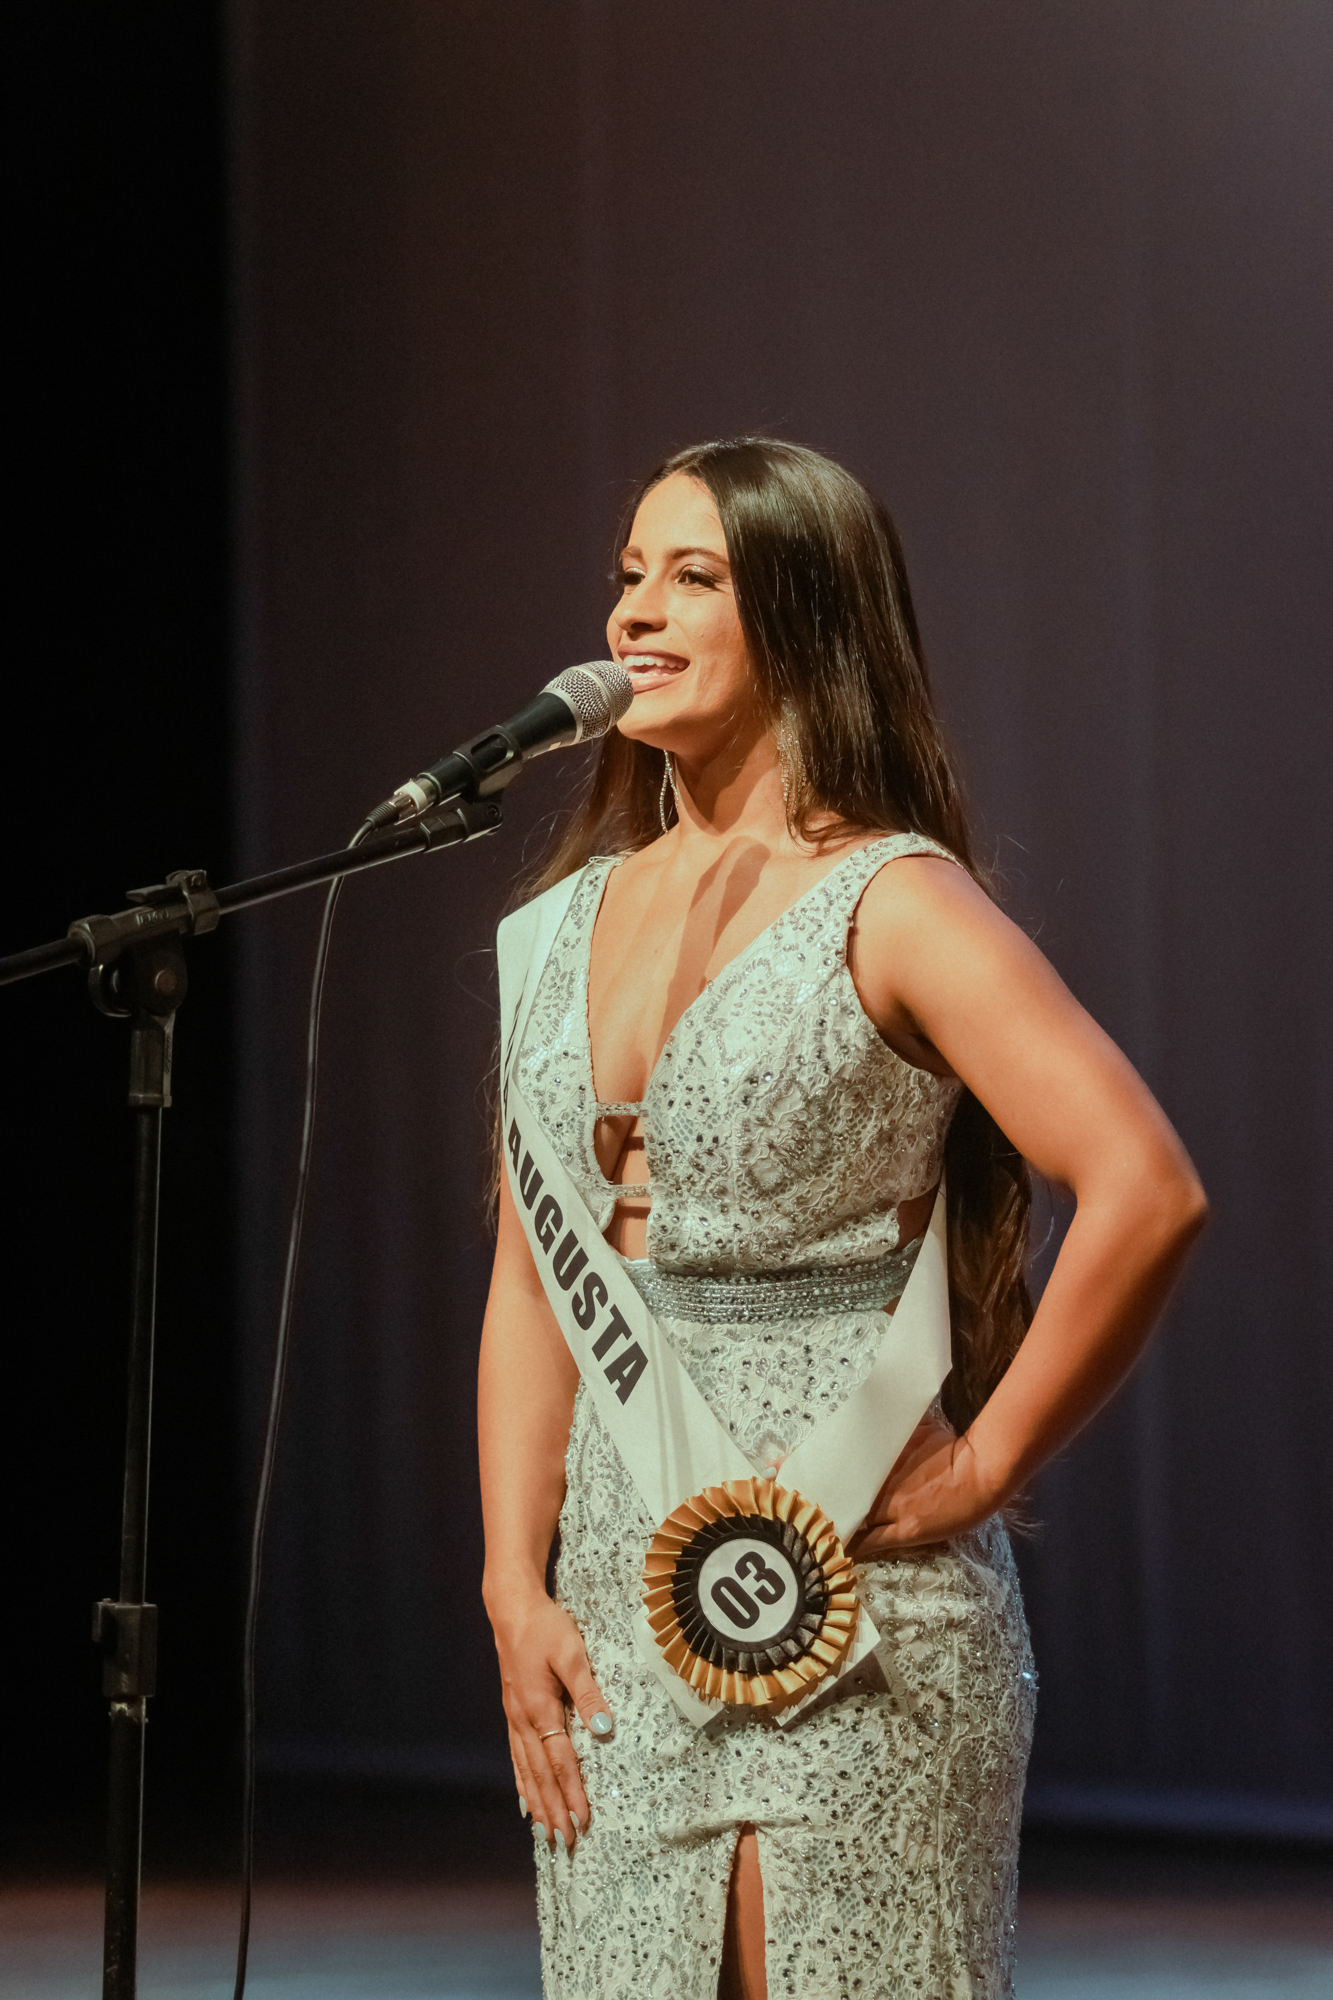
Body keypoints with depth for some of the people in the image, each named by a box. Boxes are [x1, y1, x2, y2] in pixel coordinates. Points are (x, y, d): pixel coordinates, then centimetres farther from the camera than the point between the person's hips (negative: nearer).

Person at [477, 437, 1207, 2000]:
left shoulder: (891, 904, -7)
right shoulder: (583, 914, 13)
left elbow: (1148, 1192, -18)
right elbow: (533, 1275, 13)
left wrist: (980, 1467, -13)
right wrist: (516, 1588, 5)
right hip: (617, 1586, 7)